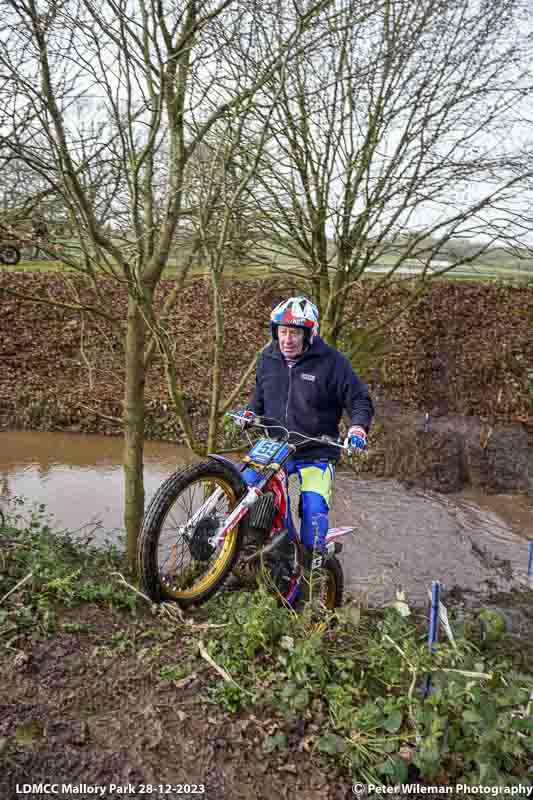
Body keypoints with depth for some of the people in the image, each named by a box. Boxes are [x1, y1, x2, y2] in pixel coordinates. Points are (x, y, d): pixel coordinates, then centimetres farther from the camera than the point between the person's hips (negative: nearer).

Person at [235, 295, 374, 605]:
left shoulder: (331, 362, -8)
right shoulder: (268, 358, 7)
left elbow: (360, 400, -3)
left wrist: (358, 428, -22)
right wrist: (250, 412, 4)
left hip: (316, 452, -4)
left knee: (314, 507, -18)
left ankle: (307, 572, 2)